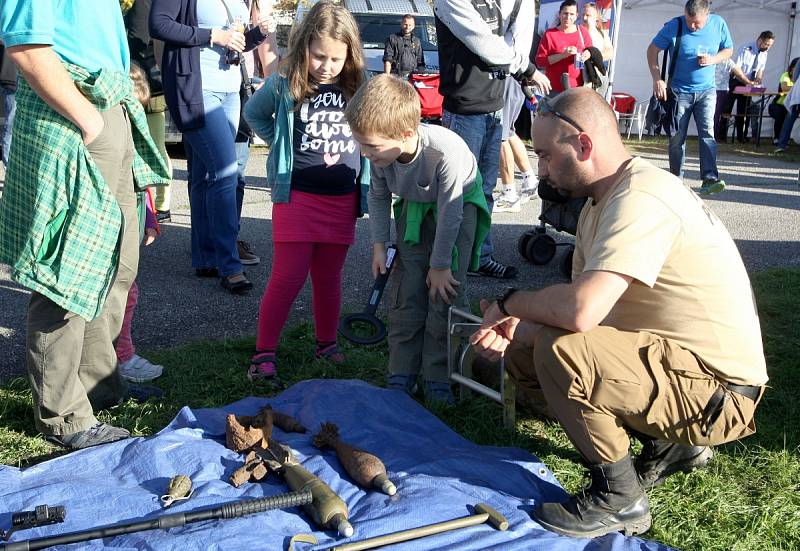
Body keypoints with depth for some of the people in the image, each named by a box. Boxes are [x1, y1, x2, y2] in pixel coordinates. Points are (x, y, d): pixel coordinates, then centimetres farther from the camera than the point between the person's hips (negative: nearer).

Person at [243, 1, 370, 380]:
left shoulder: (358, 88, -3)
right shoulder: (284, 85, -7)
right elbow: (253, 114, 12)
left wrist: (365, 185, 3)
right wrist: (282, 147, 3)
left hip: (343, 200, 2)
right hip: (297, 196, -2)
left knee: (329, 277, 13)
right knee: (288, 277, -3)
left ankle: (327, 344, 28)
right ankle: (264, 352, 8)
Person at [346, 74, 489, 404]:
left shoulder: (445, 151, -40)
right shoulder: (382, 153, -25)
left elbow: (450, 213, -28)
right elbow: (378, 197, -3)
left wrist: (440, 265, -19)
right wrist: (379, 245, -7)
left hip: (459, 203, -4)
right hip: (414, 207, 4)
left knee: (444, 293, -10)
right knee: (406, 292, -2)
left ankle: (438, 380, 3)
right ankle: (401, 376, 8)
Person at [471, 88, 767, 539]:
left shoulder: (641, 198, -25)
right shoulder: (601, 201, 8)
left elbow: (579, 310, -36)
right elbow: (580, 308, 9)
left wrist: (510, 302, -16)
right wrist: (519, 326, -10)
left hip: (716, 389, -10)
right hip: (671, 359, 10)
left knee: (559, 350, -30)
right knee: (523, 351, 9)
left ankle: (619, 501, -5)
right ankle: (672, 445, 17)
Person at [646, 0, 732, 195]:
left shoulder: (718, 24, -5)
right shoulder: (673, 26, -12)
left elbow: (728, 50, 7)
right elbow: (652, 50, -7)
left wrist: (713, 59, -15)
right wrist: (657, 79, -16)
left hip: (706, 90, 1)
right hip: (679, 90, -1)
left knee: (707, 132, -13)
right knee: (677, 137, 3)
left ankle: (710, 179, -17)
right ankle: (675, 179, 15)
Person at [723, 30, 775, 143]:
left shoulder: (765, 52, -2)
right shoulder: (746, 50, -21)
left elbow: (761, 69, 8)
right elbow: (736, 69, -24)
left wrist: (759, 79, -13)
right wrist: (748, 81, -29)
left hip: (749, 83, 5)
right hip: (736, 82, -5)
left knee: (743, 111, 7)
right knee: (727, 109, -2)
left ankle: (741, 136, 12)